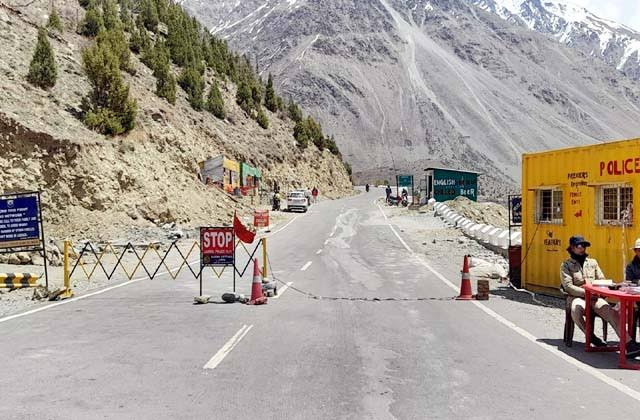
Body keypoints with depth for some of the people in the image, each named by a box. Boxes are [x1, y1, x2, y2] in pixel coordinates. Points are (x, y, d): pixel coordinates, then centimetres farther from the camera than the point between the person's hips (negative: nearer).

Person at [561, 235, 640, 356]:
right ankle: (591, 337, -16)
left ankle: (629, 344, -37)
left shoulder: (593, 262, 21)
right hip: (577, 297, -3)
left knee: (610, 311, -27)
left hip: (595, 297, 3)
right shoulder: (566, 265, 7)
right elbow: (568, 286, -6)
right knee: (575, 309, -38)